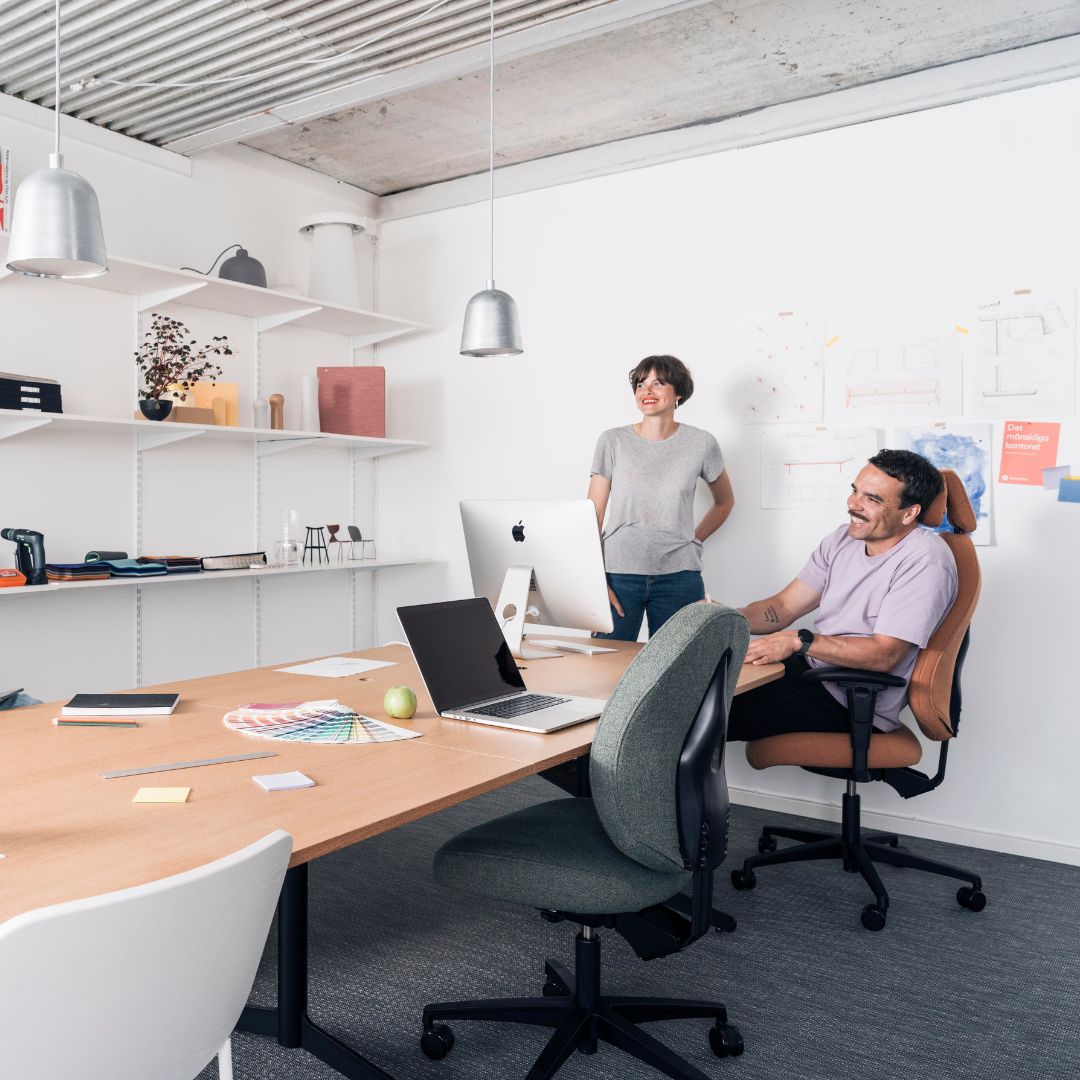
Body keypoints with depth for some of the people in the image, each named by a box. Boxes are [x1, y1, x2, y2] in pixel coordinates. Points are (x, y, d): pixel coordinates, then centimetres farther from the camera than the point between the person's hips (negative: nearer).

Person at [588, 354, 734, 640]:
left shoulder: (701, 444, 4)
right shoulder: (612, 442, 2)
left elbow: (725, 501, 22)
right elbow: (592, 516, -1)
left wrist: (695, 540, 9)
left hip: (678, 577, 1)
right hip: (618, 573, -1)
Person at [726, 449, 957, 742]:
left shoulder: (925, 561, -16)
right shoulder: (844, 539, 7)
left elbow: (884, 655, -22)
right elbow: (784, 607, 6)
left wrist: (799, 641, -30)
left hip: (855, 707, -7)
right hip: (809, 668, 7)